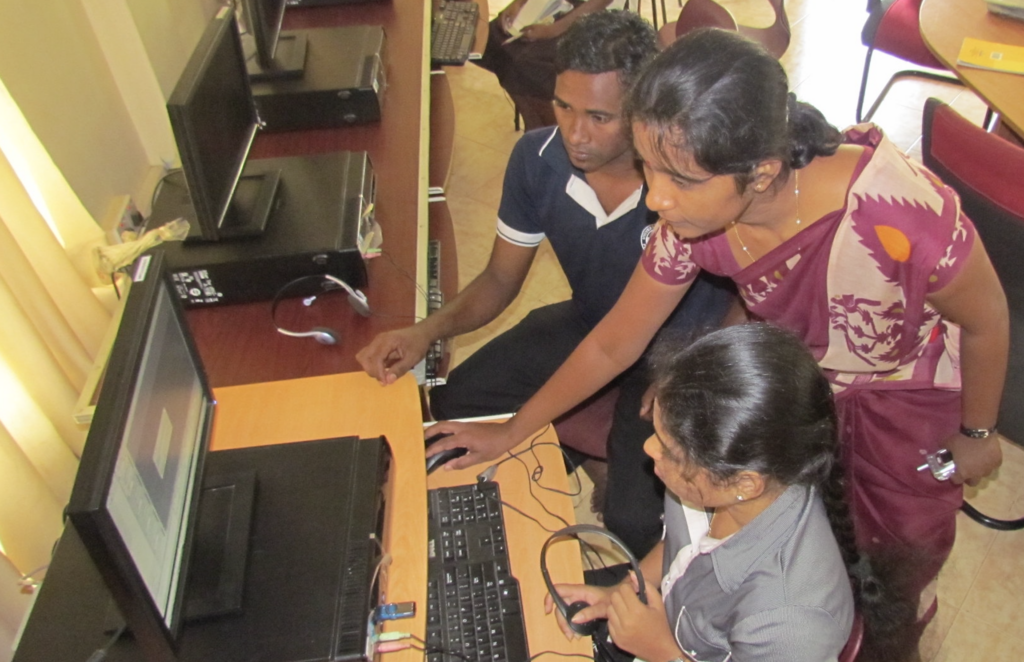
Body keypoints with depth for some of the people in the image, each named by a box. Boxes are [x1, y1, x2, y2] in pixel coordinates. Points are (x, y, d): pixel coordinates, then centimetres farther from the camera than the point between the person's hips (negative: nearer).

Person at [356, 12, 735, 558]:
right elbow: (501, 277, -3)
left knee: (633, 519, -20)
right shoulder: (537, 159, -16)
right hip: (588, 323, 5)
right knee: (455, 403, -6)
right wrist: (429, 331, -21)